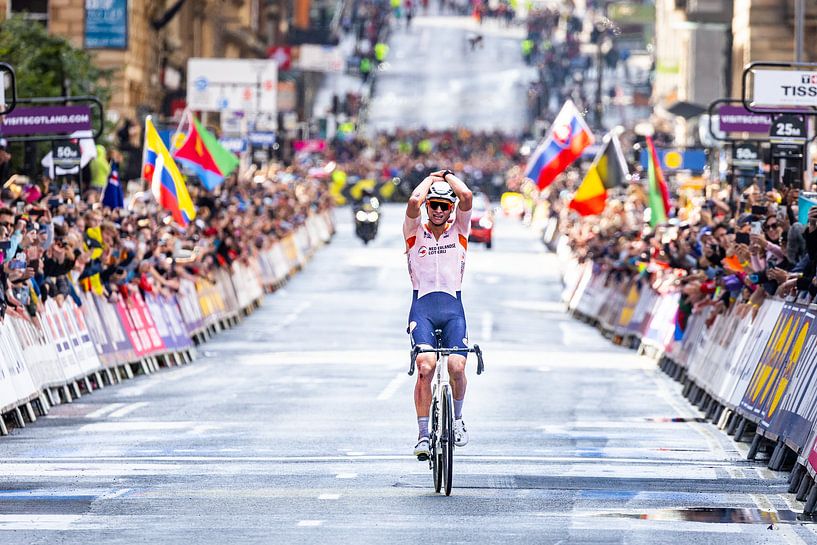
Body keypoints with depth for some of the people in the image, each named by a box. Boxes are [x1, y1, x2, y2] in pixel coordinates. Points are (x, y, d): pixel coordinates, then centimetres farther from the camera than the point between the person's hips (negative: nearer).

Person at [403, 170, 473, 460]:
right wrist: (431, 178, 6)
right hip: (422, 307, -1)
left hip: (453, 308, 1)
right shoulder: (415, 232, 9)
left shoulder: (458, 231, 12)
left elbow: (466, 196, -5)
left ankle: (457, 418, 10)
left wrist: (448, 176, 11)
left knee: (457, 367, -19)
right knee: (425, 367, -23)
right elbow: (414, 202, -11)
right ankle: (423, 434, -17)